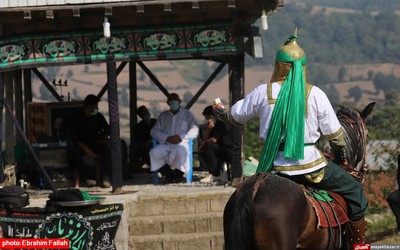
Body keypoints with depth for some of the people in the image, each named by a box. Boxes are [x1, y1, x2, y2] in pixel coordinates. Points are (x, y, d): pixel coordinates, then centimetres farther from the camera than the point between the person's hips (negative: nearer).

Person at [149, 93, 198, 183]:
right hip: (165, 144, 3)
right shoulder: (163, 116, 22)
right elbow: (154, 131, 12)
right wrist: (167, 138, -7)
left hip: (181, 143, -3)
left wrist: (181, 137, -14)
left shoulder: (188, 114, 15)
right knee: (154, 152, -29)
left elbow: (194, 130, 2)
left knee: (180, 152, -39)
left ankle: (179, 173, -13)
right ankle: (167, 172, -9)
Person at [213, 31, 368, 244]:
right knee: (354, 189, 16)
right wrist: (341, 158, 21)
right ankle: (359, 242, 15)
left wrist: (220, 111, 37)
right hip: (310, 165, -2)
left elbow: (236, 116, 14)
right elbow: (335, 136, 0)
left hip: (273, 167, 2)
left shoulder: (263, 92, -1)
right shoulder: (315, 95, -5)